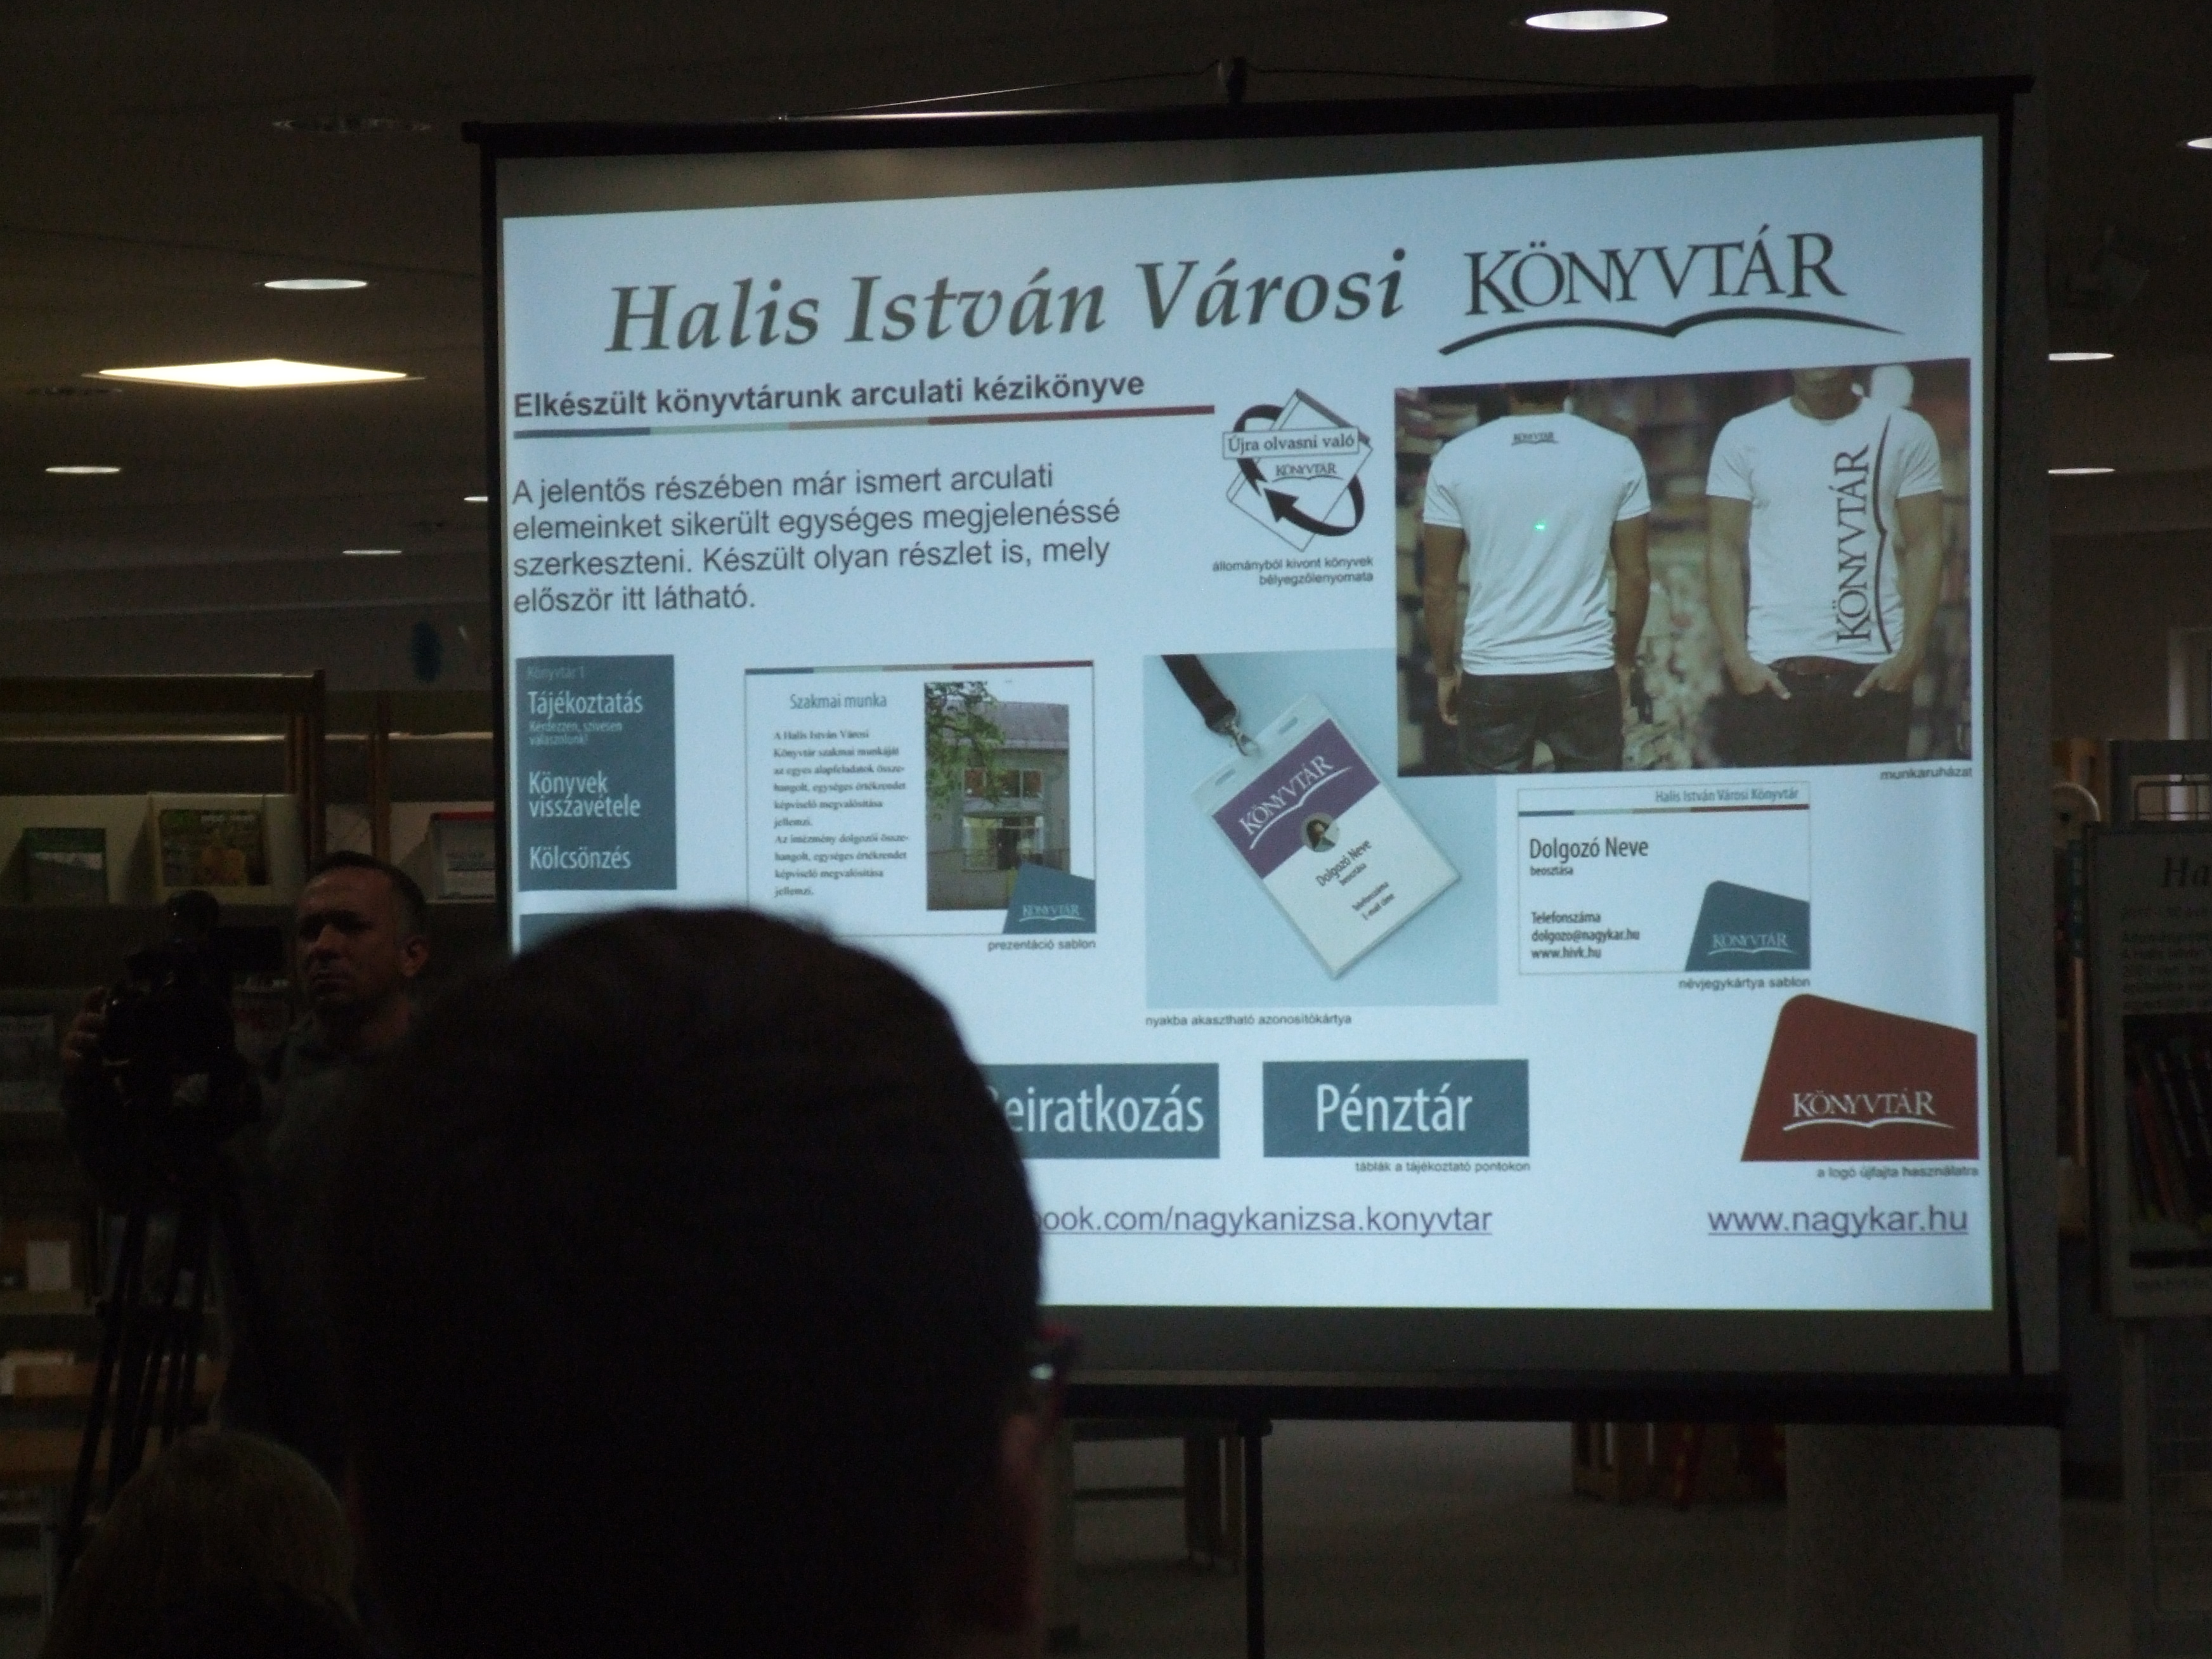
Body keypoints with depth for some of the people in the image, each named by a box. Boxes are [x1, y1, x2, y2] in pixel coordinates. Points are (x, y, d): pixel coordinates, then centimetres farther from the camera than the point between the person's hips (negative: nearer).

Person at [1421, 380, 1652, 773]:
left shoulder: (1457, 458, -2)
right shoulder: (1616, 454, -2)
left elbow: (1438, 586, 1)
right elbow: (1635, 576, 2)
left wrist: (1445, 671, 12)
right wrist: (1624, 663, 14)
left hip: (1492, 673, 0)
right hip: (1586, 670, 0)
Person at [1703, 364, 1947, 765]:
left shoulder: (1907, 434, 8)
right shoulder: (1744, 436, 8)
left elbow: (1924, 548, 5)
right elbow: (1724, 552, 5)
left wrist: (1911, 654, -5)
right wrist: (1737, 658, -5)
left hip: (1874, 673, 0)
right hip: (1769, 673, 0)